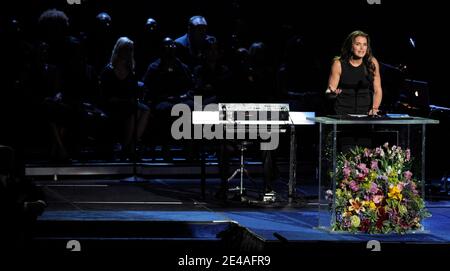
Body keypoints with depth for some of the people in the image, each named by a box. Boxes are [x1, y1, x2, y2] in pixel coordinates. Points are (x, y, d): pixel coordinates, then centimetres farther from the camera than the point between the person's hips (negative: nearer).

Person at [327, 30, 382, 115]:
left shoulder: (372, 63, 2)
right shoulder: (339, 64, -3)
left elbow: (377, 90, 6)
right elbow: (330, 91, 1)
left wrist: (374, 109, -8)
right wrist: (332, 92, -21)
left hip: (365, 112, 1)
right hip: (343, 112, -1)